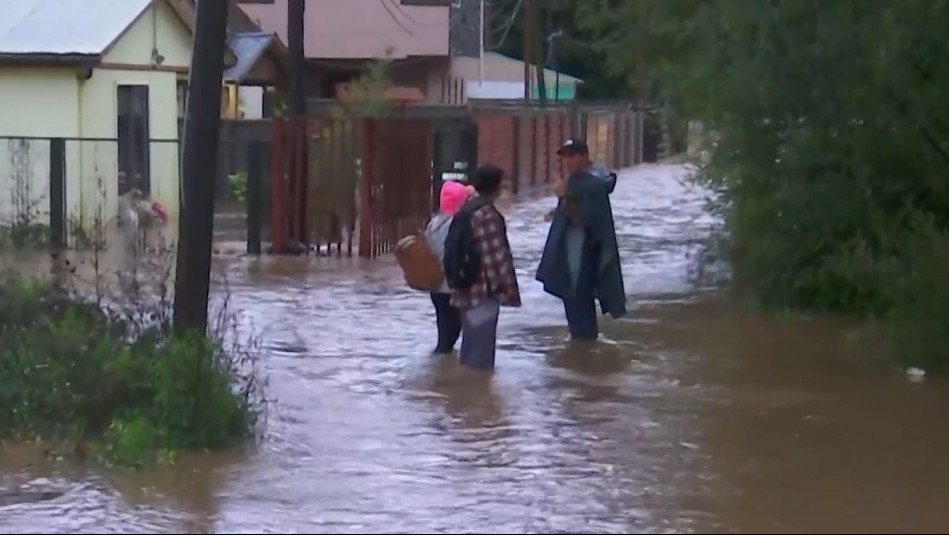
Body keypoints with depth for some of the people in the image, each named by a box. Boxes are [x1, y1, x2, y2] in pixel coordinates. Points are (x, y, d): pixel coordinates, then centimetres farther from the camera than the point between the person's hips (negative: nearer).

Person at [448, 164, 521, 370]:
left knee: (471, 343, 18)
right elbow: (495, 255, -21)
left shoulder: (467, 210, 12)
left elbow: (455, 248, 18)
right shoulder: (487, 215, -18)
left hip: (466, 287, 10)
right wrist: (504, 286, -14)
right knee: (481, 347, -4)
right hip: (483, 289, -10)